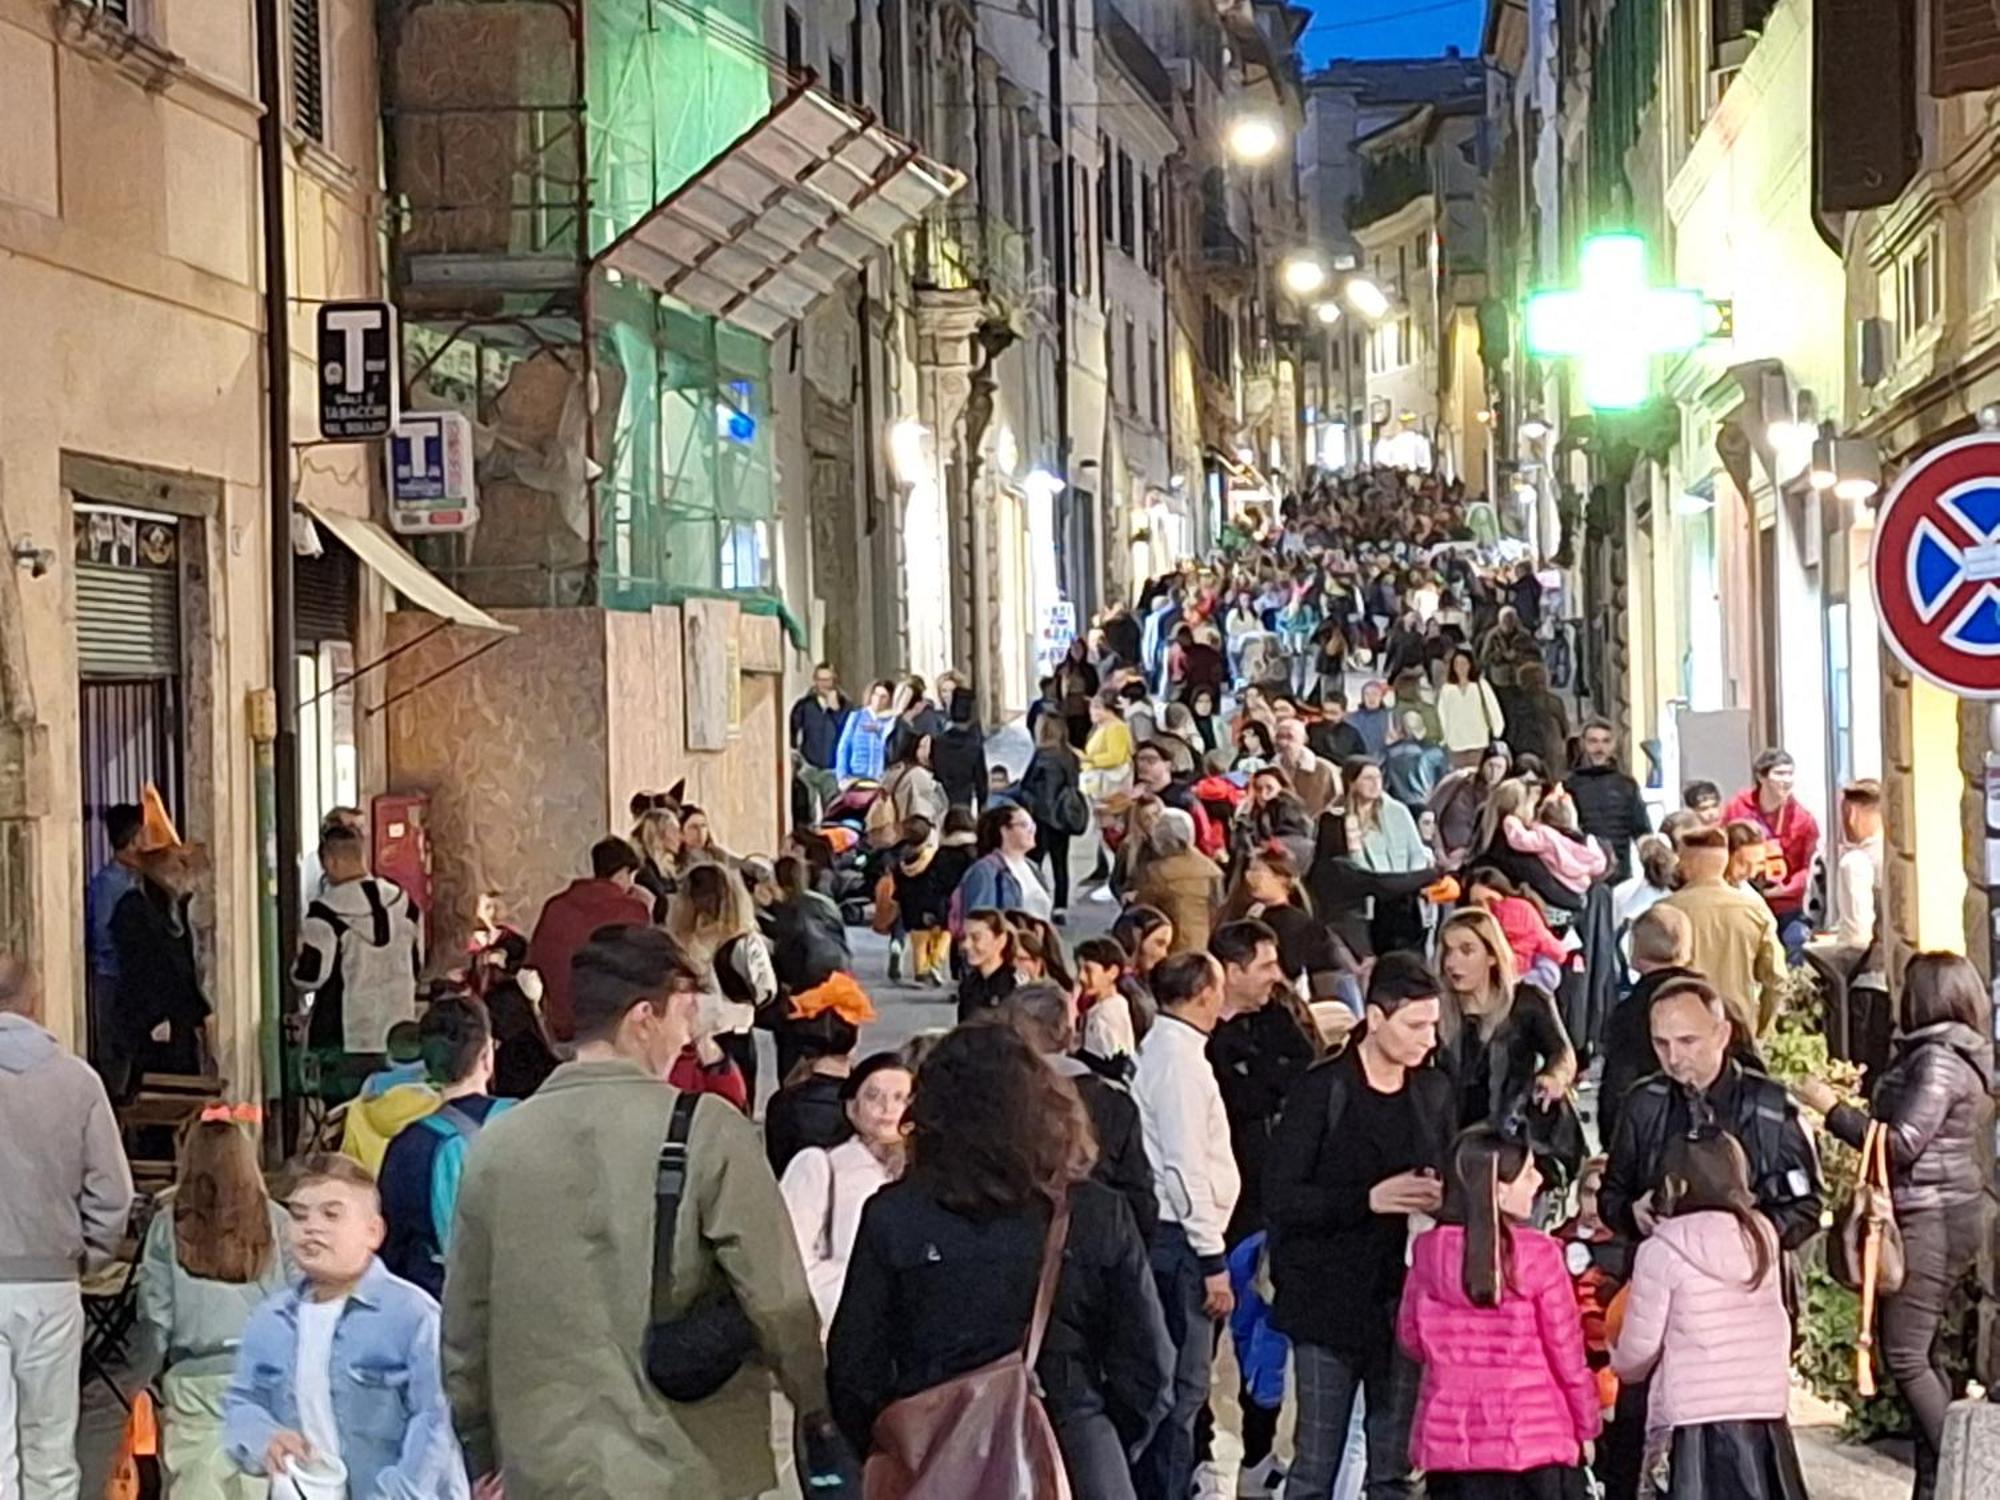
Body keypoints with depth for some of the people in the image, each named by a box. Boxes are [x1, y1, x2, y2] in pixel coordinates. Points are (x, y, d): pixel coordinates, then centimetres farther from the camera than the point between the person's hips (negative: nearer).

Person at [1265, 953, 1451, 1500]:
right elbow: (1280, 1197, -11)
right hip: (1330, 1302, -5)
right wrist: (1370, 1199, -20)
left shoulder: (1434, 1091, 9)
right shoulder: (1323, 1090, -7)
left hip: (1404, 1298, 5)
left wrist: (1442, 1199, -4)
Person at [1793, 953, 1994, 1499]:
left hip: (1930, 1218, -10)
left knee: (1905, 1355, -9)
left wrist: (1834, 1108, -13)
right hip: (1938, 1214, 10)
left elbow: (1902, 1144, -20)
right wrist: (1865, 1105, 16)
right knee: (1922, 1354, 12)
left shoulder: (1938, 1060, -16)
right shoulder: (1955, 1054, 15)